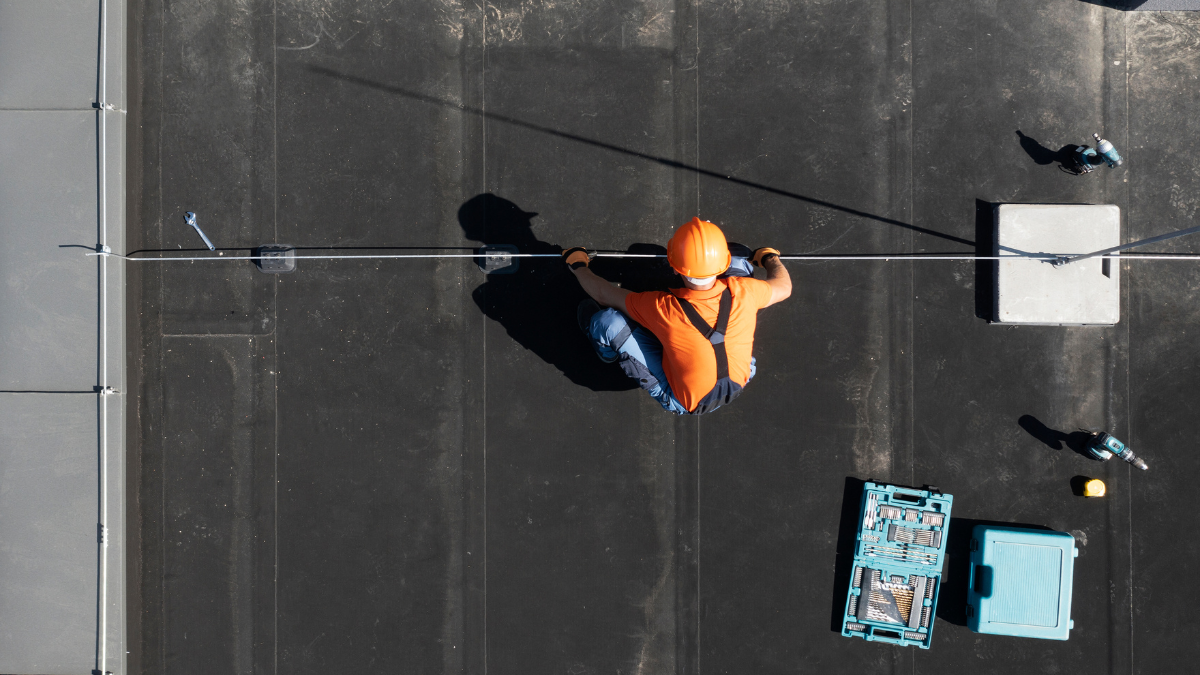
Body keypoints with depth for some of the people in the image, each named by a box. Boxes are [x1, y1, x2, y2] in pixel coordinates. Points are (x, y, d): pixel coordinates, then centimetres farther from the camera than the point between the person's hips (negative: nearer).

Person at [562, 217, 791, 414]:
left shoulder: (663, 308, -35)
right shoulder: (742, 292, -28)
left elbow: (604, 294, -15)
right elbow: (783, 286, -3)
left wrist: (578, 265, 6)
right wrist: (770, 257, 21)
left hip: (684, 404, -3)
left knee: (608, 321, -13)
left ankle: (608, 355, 27)